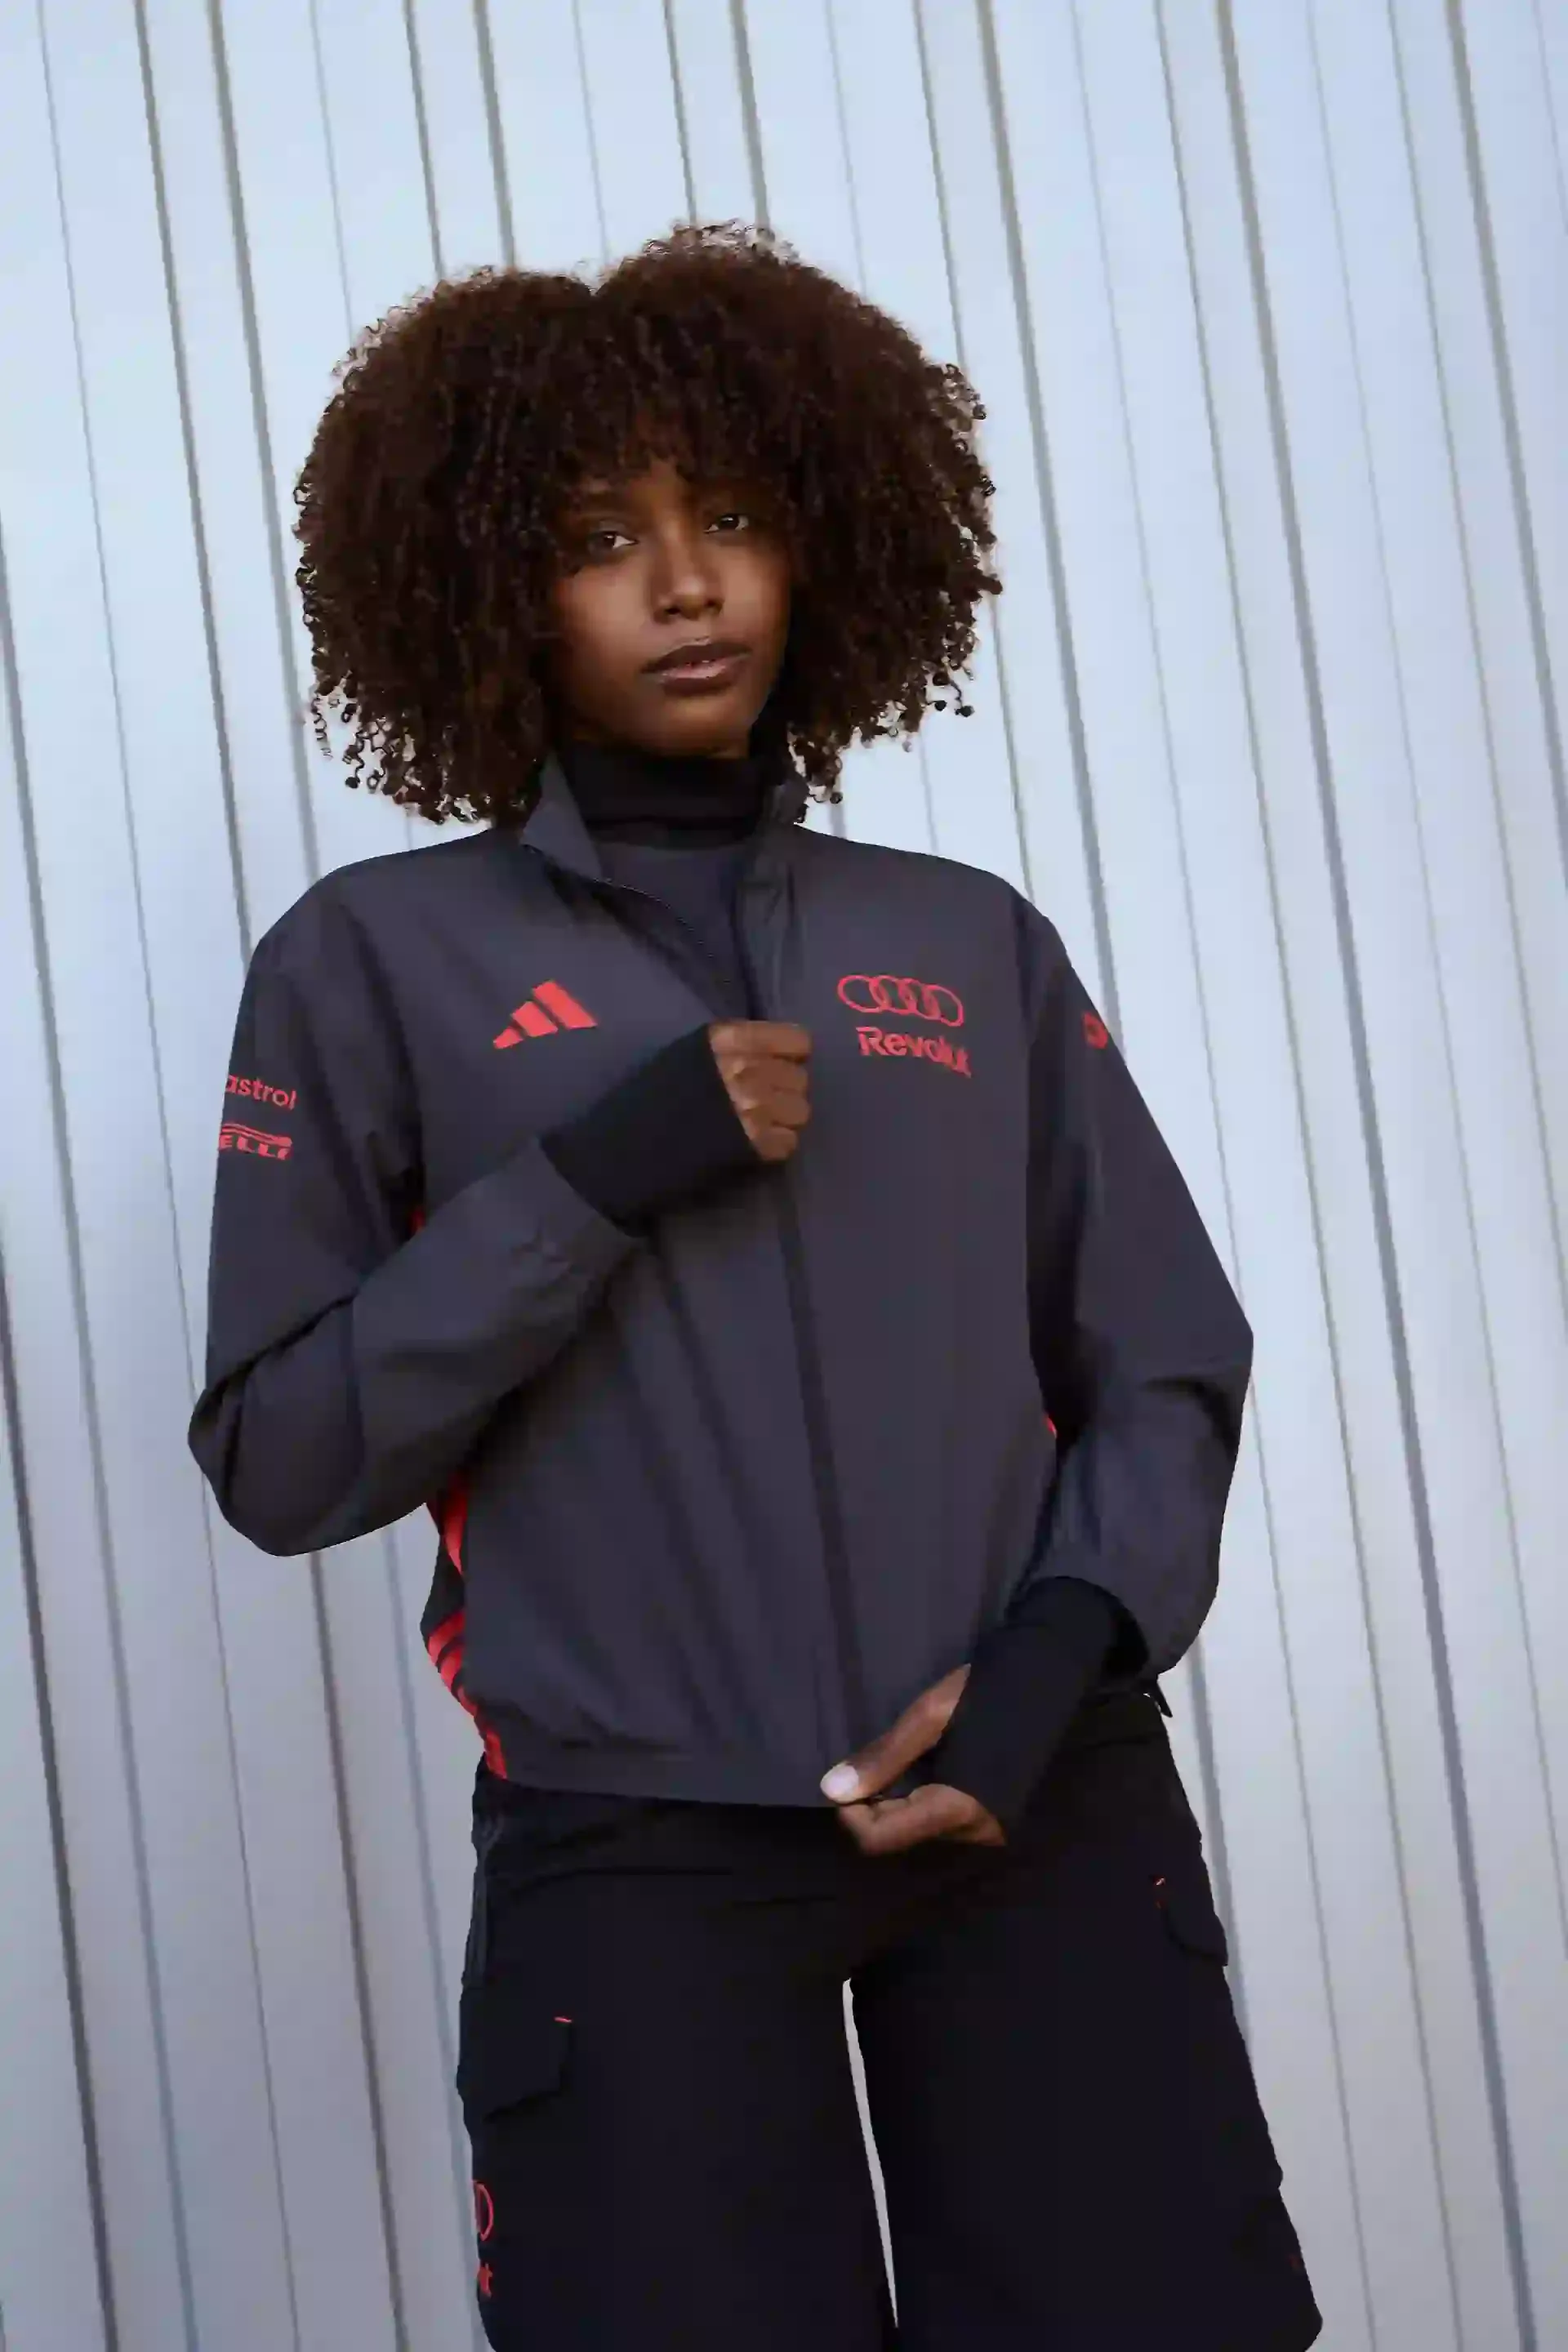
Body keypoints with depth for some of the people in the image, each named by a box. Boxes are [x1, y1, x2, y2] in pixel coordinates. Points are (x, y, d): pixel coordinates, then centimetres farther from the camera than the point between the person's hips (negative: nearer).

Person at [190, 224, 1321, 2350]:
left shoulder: (979, 947, 13)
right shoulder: (379, 959, 5)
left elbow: (1168, 1369, 11)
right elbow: (277, 1459, 0)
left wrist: (1055, 1658, -7)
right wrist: (590, 1177, -11)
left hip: (1047, 1809, 2)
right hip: (637, 1855, -2)